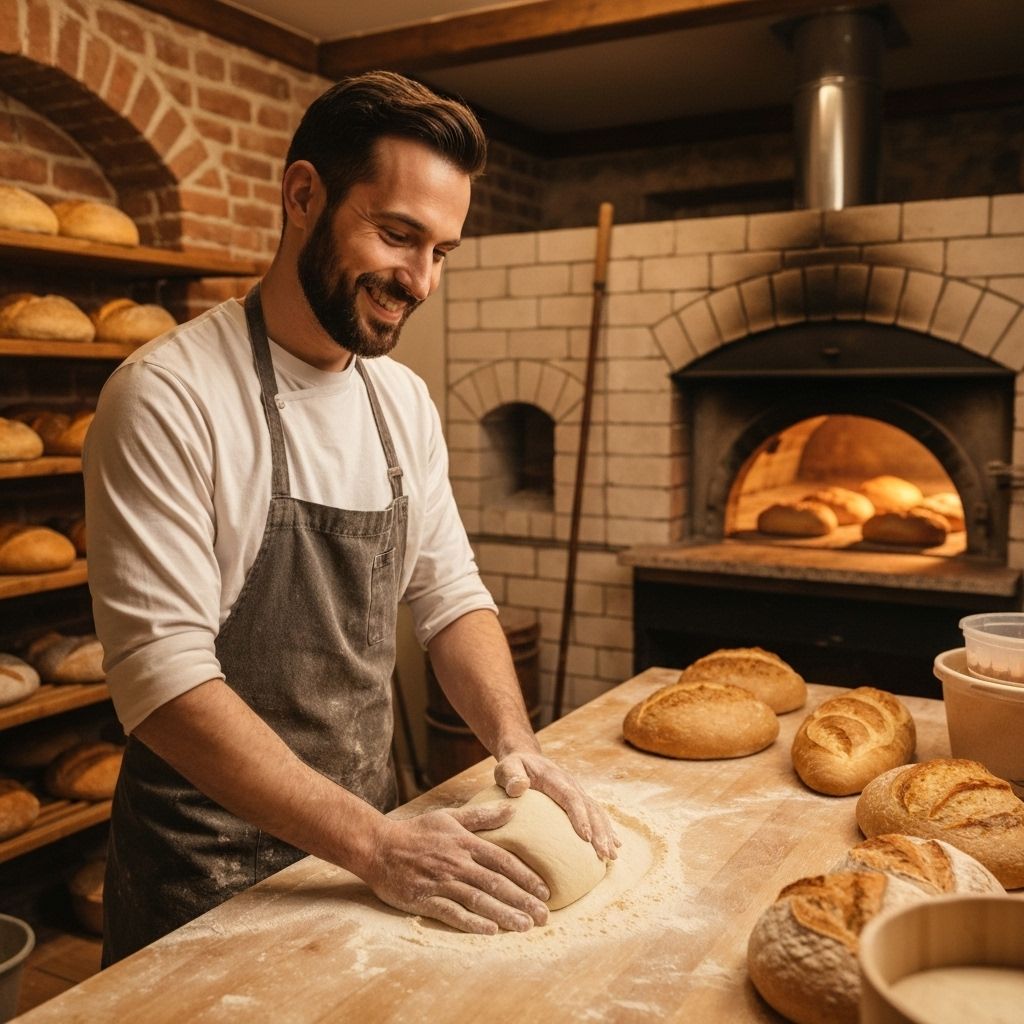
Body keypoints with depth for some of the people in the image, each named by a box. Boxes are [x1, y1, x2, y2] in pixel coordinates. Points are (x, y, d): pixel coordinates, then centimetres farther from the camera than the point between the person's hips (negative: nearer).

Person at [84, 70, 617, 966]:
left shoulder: (405, 401, 1)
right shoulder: (169, 396, -19)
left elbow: (450, 596, 5)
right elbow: (162, 674, -24)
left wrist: (515, 746, -11)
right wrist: (375, 842, -27)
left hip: (369, 832, 6)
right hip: (209, 870, -6)